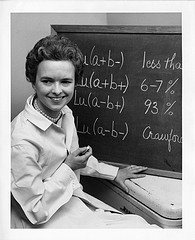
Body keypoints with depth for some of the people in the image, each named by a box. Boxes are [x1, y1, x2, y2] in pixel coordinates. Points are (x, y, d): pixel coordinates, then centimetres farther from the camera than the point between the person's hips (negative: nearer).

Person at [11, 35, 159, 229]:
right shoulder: (22, 141, -28)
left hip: (73, 199, 8)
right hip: (43, 221, -7)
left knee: (140, 223, -5)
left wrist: (114, 173, 19)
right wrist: (68, 167, -20)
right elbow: (36, 211, -20)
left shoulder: (65, 113, -3)